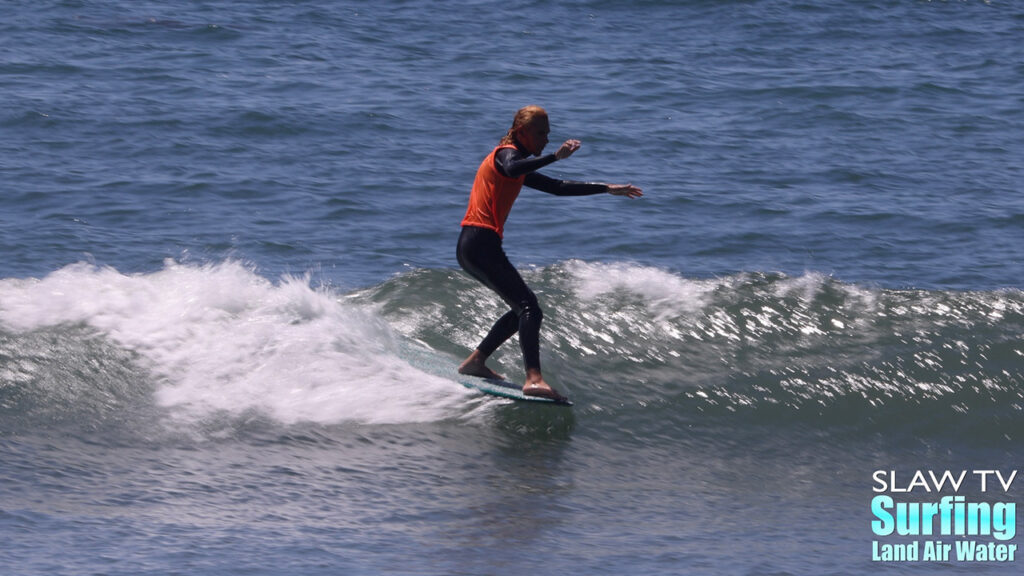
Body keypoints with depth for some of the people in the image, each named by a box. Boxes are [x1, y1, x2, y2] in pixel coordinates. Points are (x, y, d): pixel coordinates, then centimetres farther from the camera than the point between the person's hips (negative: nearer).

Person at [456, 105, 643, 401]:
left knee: (523, 308, 21)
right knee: (529, 309, -20)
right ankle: (534, 379, -34)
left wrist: (607, 189, 31)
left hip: (471, 247, 10)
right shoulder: (507, 154, -5)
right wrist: (555, 157, -38)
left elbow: (557, 187, 32)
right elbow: (512, 170, -31)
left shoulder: (518, 164, 25)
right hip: (480, 242, -10)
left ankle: (476, 361, 25)